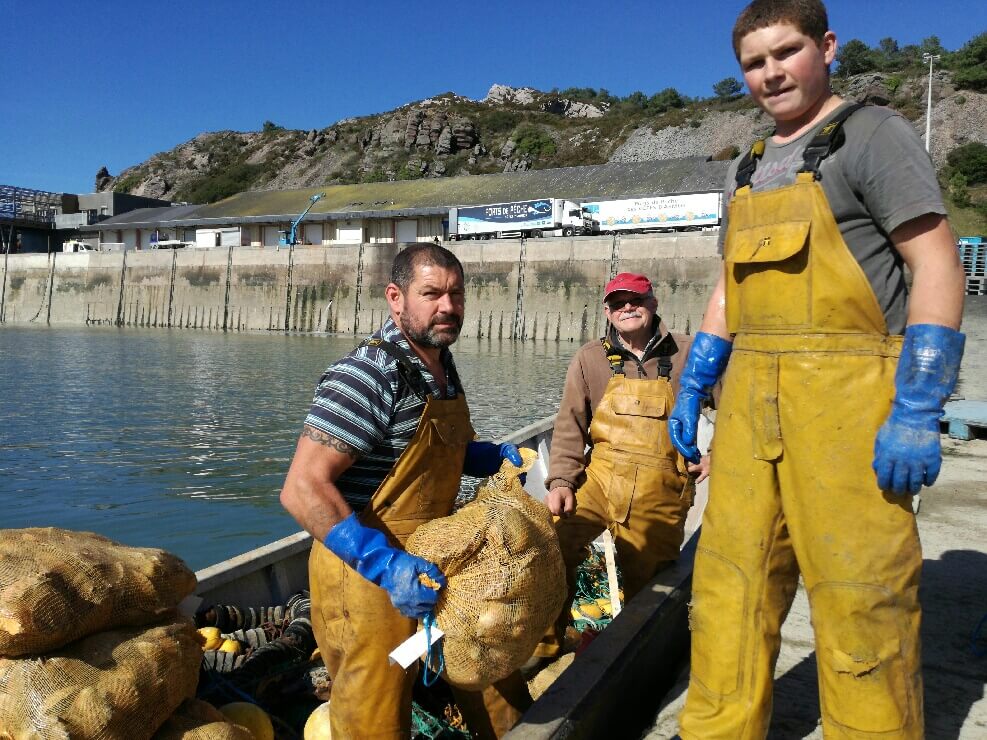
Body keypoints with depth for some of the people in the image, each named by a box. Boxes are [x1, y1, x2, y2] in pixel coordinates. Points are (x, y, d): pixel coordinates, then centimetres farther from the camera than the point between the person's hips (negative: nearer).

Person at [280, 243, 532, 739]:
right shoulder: (369, 375, -23)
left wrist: (496, 457, 5)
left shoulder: (442, 365, 5)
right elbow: (302, 489, -26)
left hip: (433, 563, 8)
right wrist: (387, 565, -32)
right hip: (367, 576, -8)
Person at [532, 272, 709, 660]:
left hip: (659, 494, 0)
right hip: (599, 478, 0)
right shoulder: (591, 358, 7)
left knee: (647, 587, 4)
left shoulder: (688, 354, 6)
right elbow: (570, 426, 3)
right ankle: (544, 644, -6)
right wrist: (561, 481, -9)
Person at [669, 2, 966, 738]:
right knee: (730, 584, 8)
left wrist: (918, 411, -15)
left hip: (848, 399, -6)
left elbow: (937, 267, -7)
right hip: (751, 401, 6)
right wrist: (691, 389, 17)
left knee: (860, 599, -1)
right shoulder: (749, 169, 21)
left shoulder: (872, 133, 2)